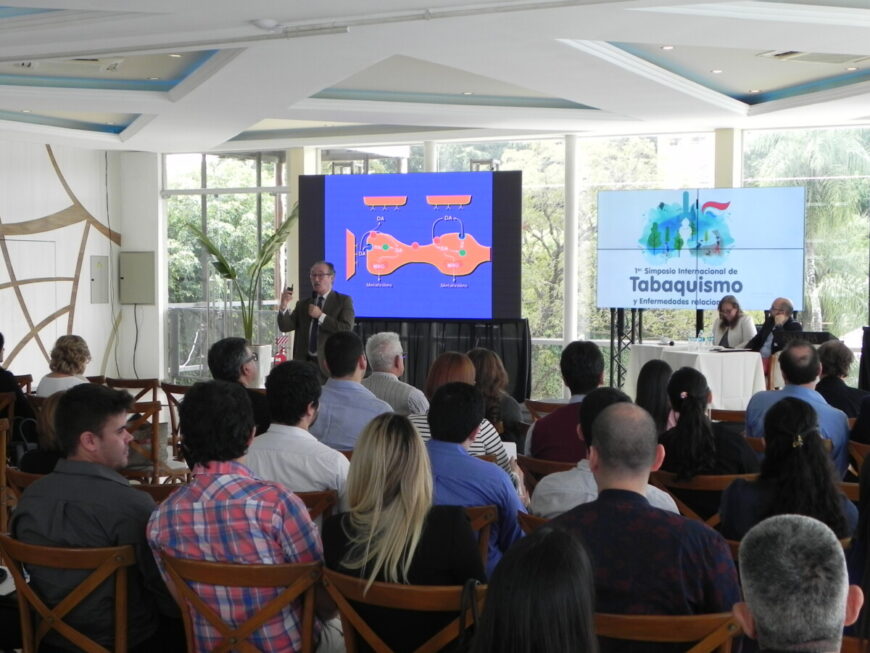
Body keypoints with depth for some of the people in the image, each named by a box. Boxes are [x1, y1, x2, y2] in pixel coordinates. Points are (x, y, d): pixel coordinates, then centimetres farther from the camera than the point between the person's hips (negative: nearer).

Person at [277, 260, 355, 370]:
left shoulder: (344, 301, 3)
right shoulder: (303, 304, 15)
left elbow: (346, 330, -9)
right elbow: (285, 326, 7)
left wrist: (321, 316, -11)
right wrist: (284, 306, -9)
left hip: (330, 363, -3)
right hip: (304, 362, 3)